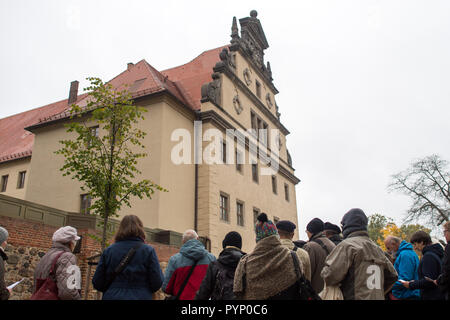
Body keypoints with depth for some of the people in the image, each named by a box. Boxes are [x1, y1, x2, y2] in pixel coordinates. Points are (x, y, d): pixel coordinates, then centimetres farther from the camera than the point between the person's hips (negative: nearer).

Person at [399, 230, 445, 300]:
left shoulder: (428, 256, -17)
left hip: (432, 297, -10)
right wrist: (415, 282, 14)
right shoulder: (435, 253, 14)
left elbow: (429, 281, -22)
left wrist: (411, 285, -13)